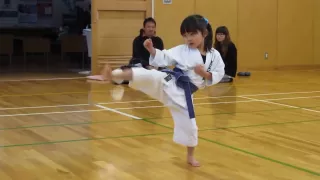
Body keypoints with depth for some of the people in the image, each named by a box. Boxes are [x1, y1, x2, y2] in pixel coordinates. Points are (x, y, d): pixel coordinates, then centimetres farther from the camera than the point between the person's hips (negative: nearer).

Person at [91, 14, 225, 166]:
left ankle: (190, 156, 33)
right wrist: (152, 50, -18)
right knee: (149, 76, -32)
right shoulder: (182, 50, 0)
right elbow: (164, 58, -1)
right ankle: (113, 75, -53)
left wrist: (205, 74, -13)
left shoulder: (214, 55, 3)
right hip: (168, 82, -2)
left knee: (189, 124, 8)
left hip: (183, 93, 2)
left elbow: (218, 75, 5)